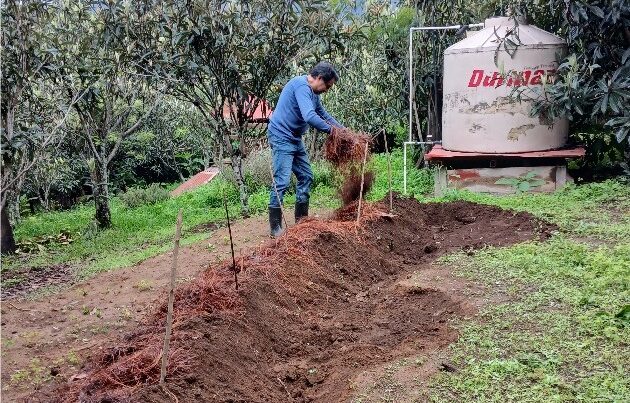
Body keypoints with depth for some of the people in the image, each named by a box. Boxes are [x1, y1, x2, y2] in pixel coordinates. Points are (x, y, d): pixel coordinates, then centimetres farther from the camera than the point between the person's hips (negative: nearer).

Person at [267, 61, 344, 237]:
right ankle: (275, 227, -6)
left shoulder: (313, 93, 12)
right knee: (282, 182, -11)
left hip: (295, 140, 10)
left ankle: (301, 220, 22)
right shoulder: (301, 86, -20)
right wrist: (331, 130, -19)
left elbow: (324, 115, 23)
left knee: (306, 177, 13)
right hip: (282, 137, -10)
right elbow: (309, 117, -31)